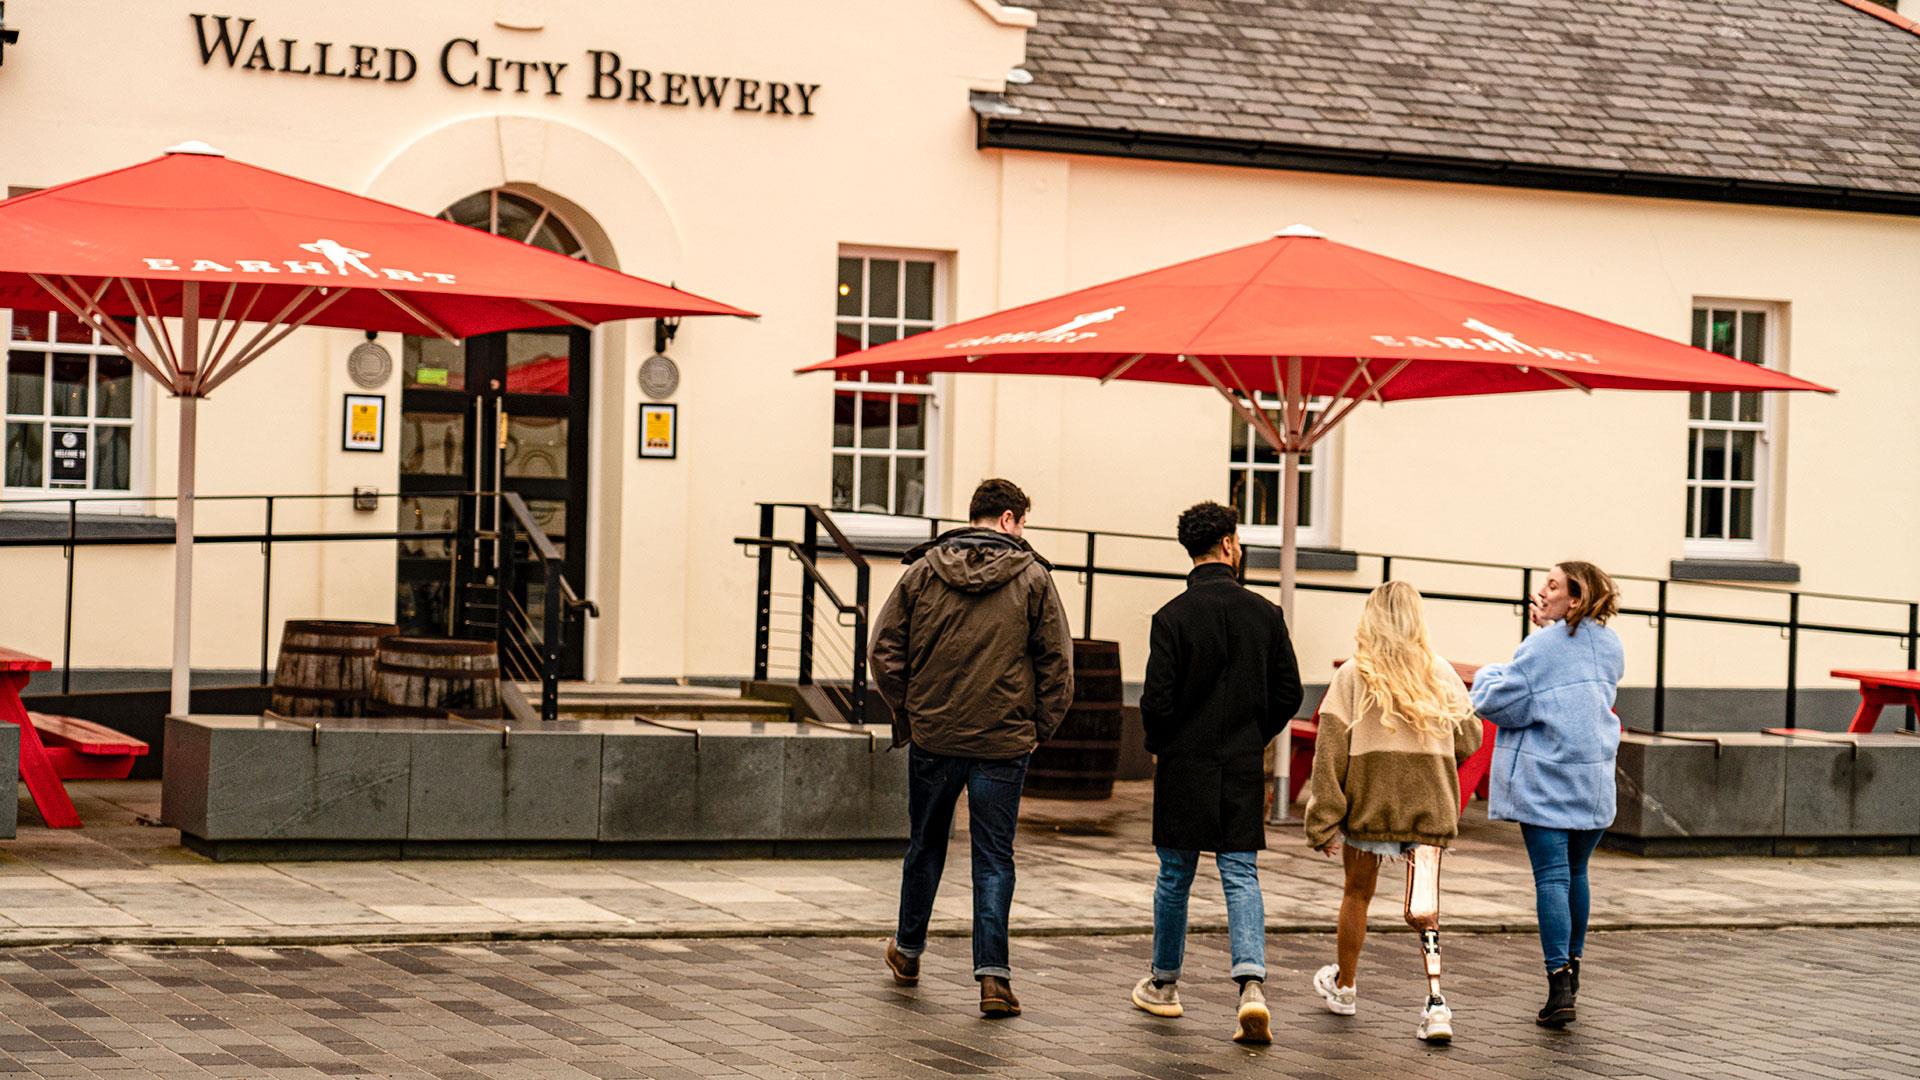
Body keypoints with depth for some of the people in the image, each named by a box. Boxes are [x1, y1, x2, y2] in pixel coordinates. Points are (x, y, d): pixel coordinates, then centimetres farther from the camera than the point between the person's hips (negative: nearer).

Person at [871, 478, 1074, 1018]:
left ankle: (908, 951, 35)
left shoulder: (923, 572, 1)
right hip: (1003, 742, -2)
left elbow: (885, 650, 0)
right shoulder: (1032, 578, -4)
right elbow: (1057, 663, -4)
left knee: (925, 846, 19)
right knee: (994, 858, 3)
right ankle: (993, 975, -6)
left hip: (931, 736, 2)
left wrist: (905, 711, 11)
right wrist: (1041, 728, 6)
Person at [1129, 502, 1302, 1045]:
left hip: (1184, 764, -2)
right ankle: (1251, 984, -16)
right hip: (1244, 767, 2)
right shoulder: (1265, 614, -1)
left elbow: (1157, 700, -12)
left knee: (1175, 876, 12)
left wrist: (1158, 747, 6)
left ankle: (1164, 984, 26)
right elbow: (1289, 693, 3)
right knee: (1241, 876, 3)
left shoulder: (1172, 617, -10)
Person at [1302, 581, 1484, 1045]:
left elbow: (1330, 750, -9)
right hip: (1429, 804, 1)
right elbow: (1468, 741, 8)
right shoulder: (1442, 675, 2)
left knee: (1357, 893, 18)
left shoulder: (1352, 676, -4)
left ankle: (1344, 986, 37)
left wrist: (1324, 821, -8)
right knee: (1423, 908, -1)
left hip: (1368, 801, -1)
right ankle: (1436, 1002, -18)